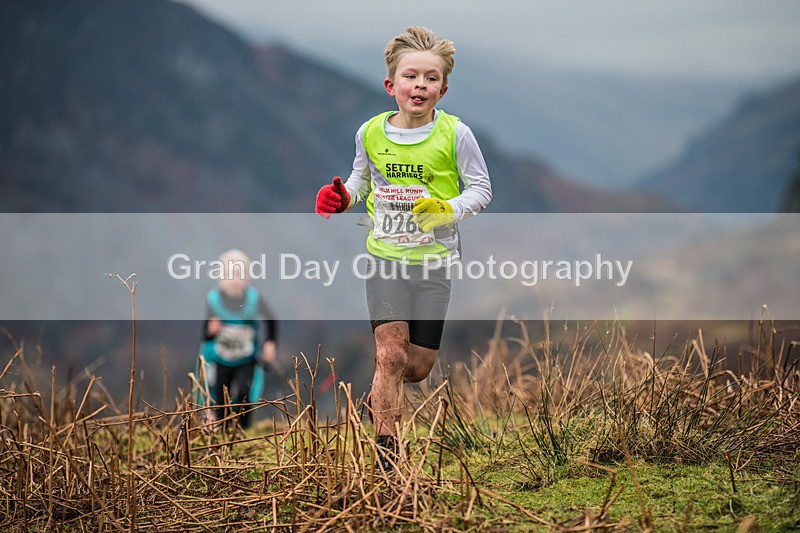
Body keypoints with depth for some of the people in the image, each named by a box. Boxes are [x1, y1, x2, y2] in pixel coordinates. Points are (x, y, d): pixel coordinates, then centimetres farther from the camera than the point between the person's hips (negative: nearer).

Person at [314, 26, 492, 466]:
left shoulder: (454, 134, -7)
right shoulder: (370, 133, 1)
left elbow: (480, 188, 0)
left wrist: (449, 210, -18)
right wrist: (342, 197, -3)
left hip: (434, 258, 0)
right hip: (385, 253, 1)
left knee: (418, 367, 4)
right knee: (391, 353, -10)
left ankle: (376, 401, 37)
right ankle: (385, 447, 1)